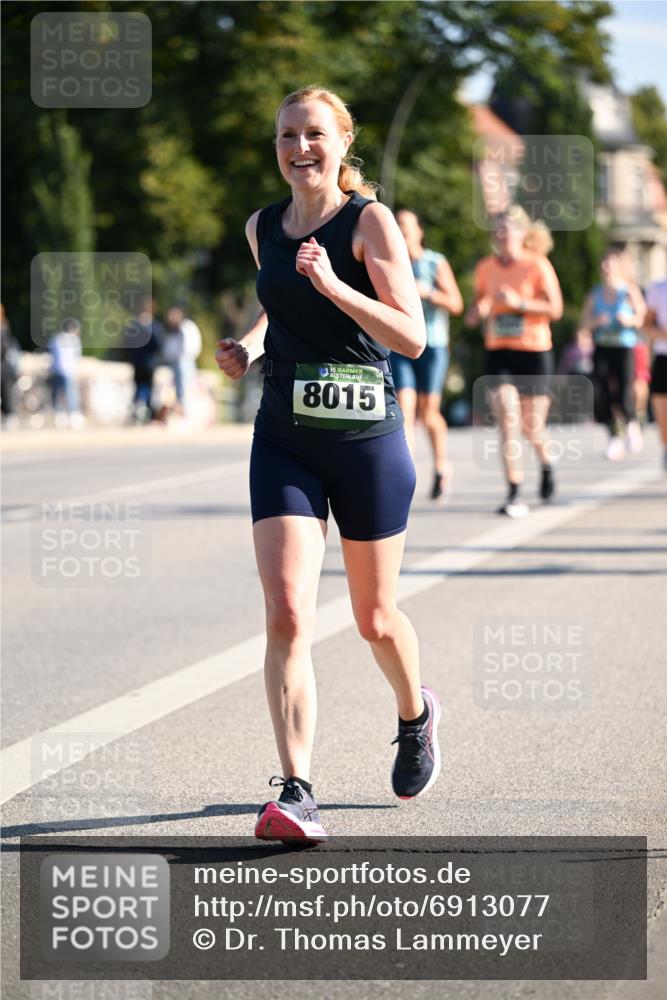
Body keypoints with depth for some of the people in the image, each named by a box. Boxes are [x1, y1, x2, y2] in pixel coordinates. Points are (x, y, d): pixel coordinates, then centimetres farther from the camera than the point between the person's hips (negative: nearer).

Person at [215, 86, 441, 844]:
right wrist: (248, 346, 9)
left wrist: (333, 285, -26)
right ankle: (296, 794, -16)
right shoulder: (262, 228, 7)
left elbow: (412, 338, -15)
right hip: (283, 441, 3)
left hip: (366, 439, -3)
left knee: (375, 618, 12)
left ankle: (416, 715, 45)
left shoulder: (369, 221, -8)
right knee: (287, 615, -13)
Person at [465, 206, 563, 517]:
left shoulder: (537, 265, -6)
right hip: (497, 352, 3)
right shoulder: (485, 267, 7)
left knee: (532, 427, 5)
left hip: (534, 351, -2)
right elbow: (479, 302, 20)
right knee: (507, 420, -12)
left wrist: (519, 302, -22)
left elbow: (555, 308, -10)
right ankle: (514, 495, -12)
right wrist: (475, 313, -3)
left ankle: (545, 464, 40)